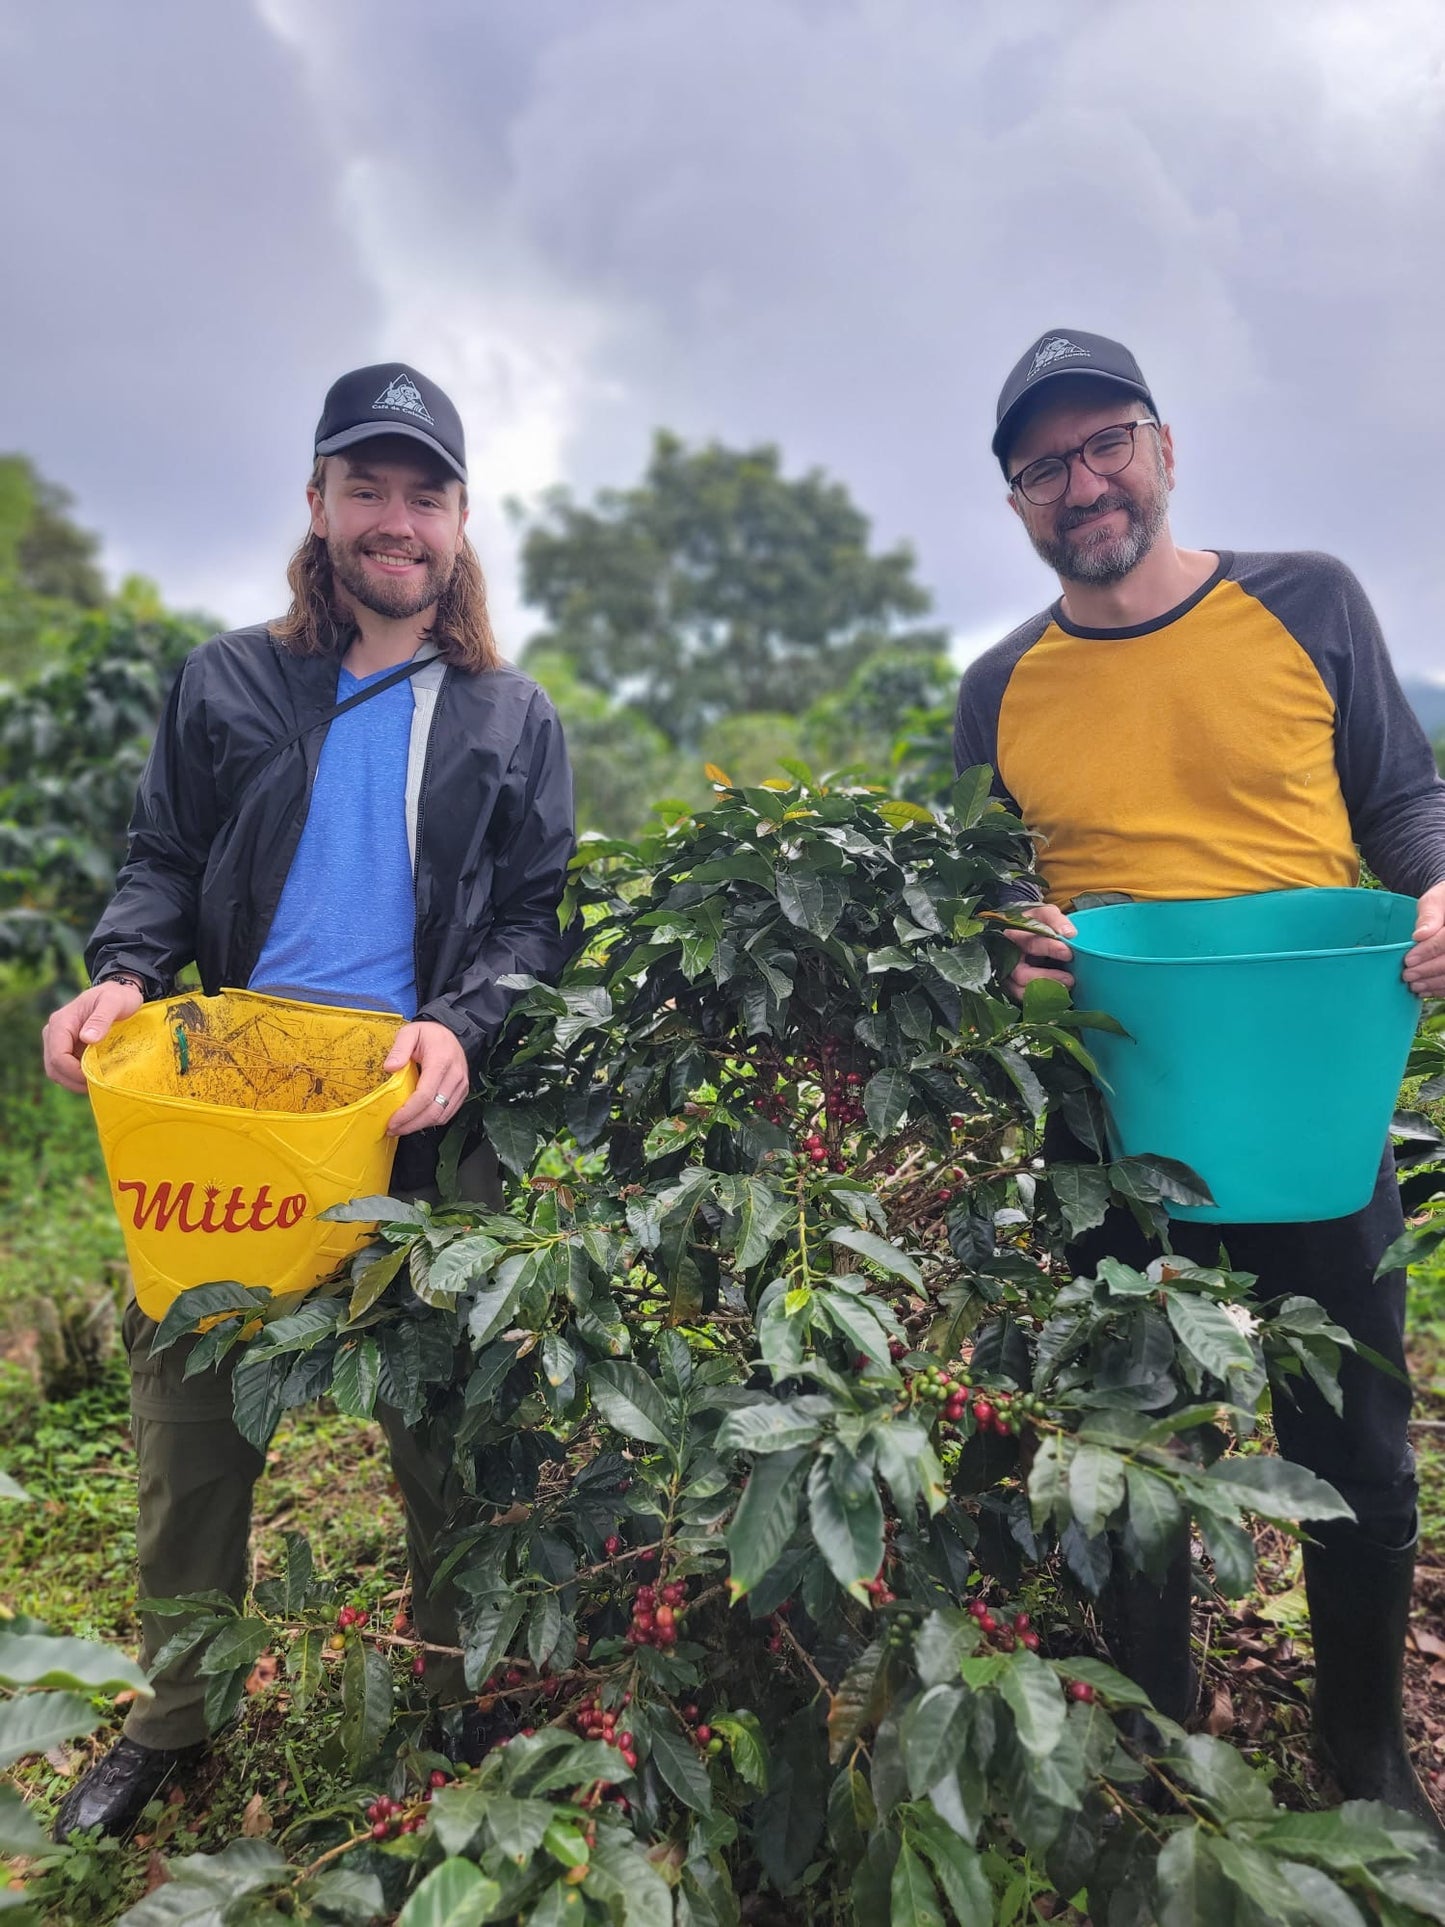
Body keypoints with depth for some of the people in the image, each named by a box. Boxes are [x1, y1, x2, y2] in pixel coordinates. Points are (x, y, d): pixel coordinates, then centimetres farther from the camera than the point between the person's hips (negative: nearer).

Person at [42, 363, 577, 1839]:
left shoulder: (513, 722, 8)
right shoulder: (227, 683, 10)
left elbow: (536, 916, 3)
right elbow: (163, 864, 10)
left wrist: (459, 1028, -15)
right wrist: (122, 975, -10)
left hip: (416, 1112, -1)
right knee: (187, 1407, 10)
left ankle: (461, 1703, 30)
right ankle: (174, 1711, 33)